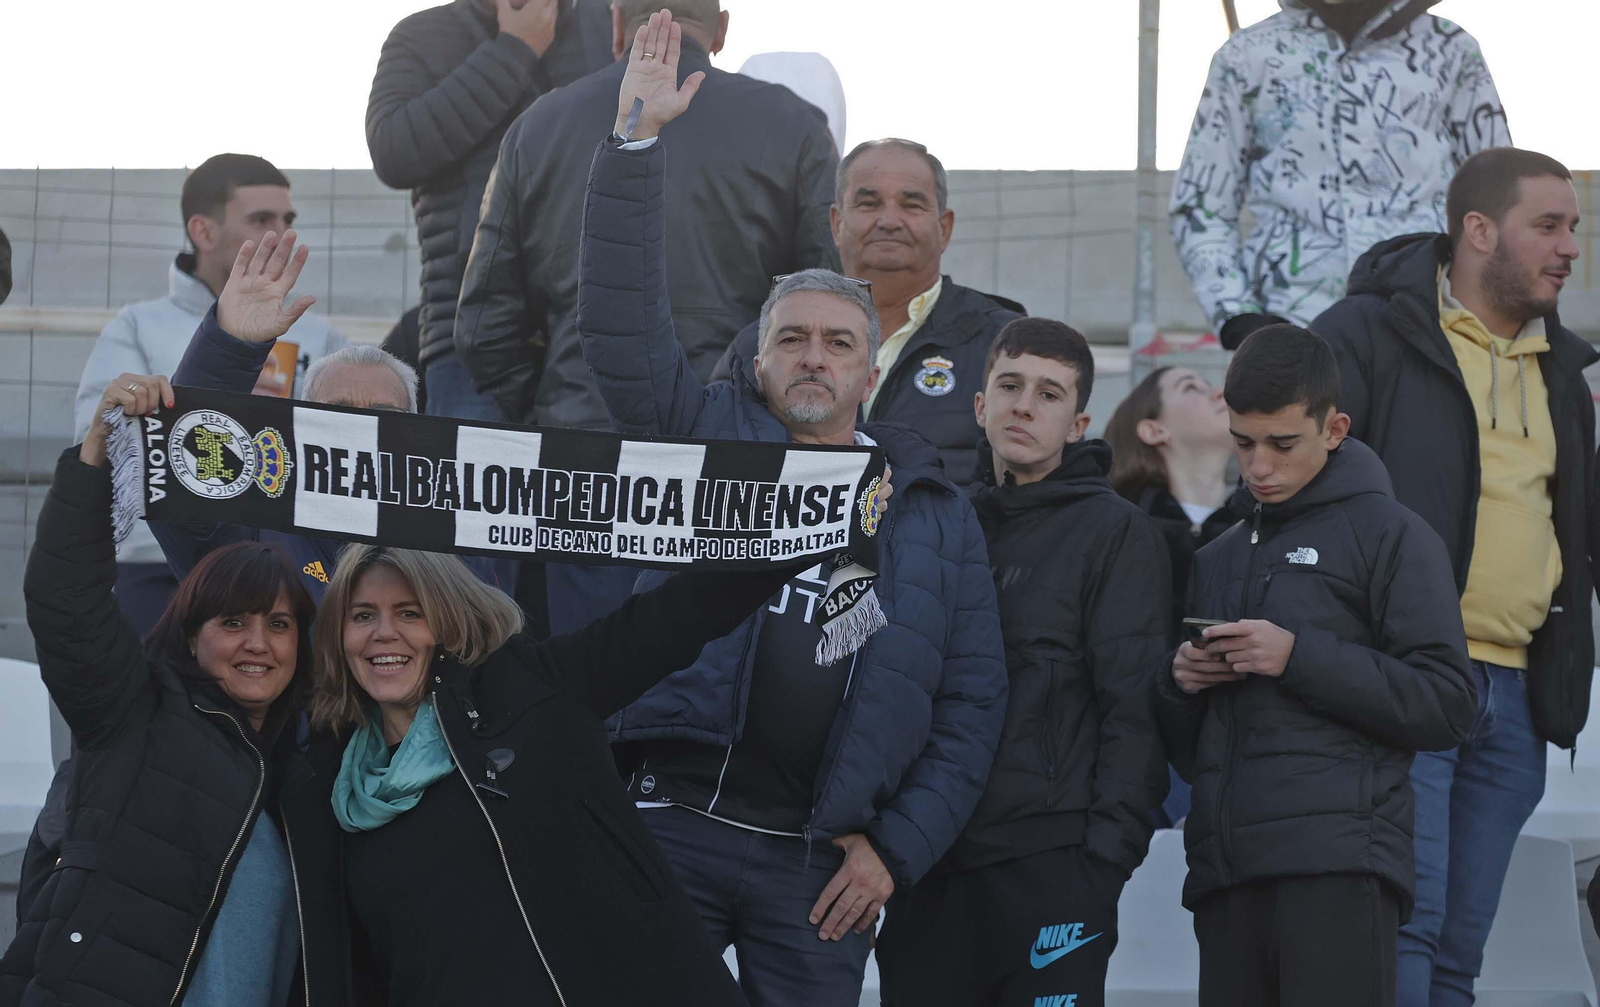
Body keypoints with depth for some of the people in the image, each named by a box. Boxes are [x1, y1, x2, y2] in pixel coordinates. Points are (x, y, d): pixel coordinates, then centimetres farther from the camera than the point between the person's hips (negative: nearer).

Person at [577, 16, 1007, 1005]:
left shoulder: (934, 512, 13)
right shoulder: (713, 439, 10)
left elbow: (972, 701, 10)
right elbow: (625, 328, -4)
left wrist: (897, 847, 0)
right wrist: (639, 141, -11)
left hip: (824, 865, 2)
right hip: (675, 816, -1)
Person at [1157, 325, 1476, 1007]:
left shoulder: (1387, 534, 5)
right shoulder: (1218, 560, 24)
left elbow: (1447, 706, -6)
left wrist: (1299, 658, -12)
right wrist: (1180, 685, 5)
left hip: (1338, 867, -6)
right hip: (1225, 869, 6)